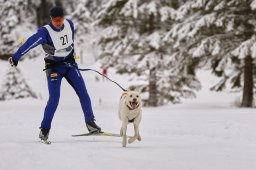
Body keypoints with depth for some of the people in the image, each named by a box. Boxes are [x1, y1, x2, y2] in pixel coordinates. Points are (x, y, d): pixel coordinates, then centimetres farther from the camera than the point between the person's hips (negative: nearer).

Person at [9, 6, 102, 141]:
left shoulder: (69, 24, -4)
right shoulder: (45, 31, -22)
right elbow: (30, 43, -27)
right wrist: (15, 57, -31)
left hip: (70, 64, 5)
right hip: (54, 67, -5)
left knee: (83, 92, -2)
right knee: (54, 99, -12)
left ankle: (90, 123, 7)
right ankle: (44, 129, -1)